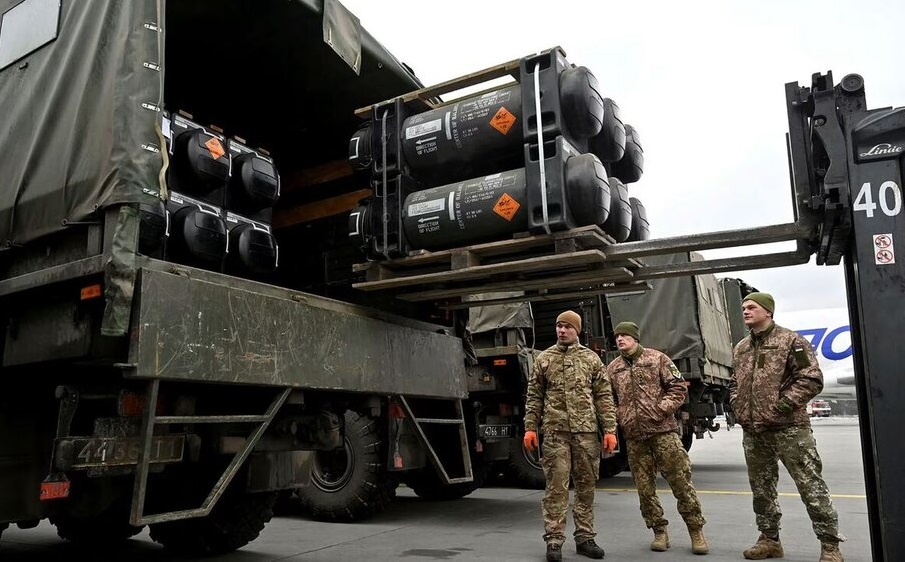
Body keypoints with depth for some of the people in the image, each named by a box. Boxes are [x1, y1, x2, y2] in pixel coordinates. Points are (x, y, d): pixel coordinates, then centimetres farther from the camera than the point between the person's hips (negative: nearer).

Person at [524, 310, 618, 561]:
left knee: (586, 486, 8)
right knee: (556, 486, -2)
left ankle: (584, 538, 20)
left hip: (586, 431, 1)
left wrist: (610, 429, 0)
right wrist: (530, 427, 1)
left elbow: (604, 397, 7)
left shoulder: (591, 358, 9)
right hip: (555, 431, -1)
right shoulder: (544, 359, 8)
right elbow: (534, 397, 9)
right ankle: (554, 541, 5)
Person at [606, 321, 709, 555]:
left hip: (663, 430, -3)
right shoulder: (612, 368, 9)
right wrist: (619, 417, 0)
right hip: (633, 436, 3)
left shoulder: (657, 358, 2)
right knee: (644, 486, 6)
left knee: (680, 481, -1)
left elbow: (679, 387, 0)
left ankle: (696, 531, 14)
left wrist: (662, 409, -11)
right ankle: (660, 532, 20)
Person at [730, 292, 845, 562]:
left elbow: (811, 380, -13)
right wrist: (738, 408, 7)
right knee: (761, 489, 14)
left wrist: (781, 405, -17)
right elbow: (734, 383, 23)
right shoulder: (740, 348, 14)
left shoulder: (791, 341, -6)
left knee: (811, 486, -2)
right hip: (752, 431, 7)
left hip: (788, 428, -6)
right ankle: (770, 539, 26)